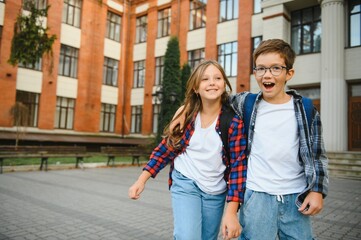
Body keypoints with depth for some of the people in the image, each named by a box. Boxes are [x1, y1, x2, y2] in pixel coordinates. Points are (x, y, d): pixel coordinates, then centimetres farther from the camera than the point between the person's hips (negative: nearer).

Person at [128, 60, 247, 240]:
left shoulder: (234, 121, -13)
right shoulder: (186, 115, -6)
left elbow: (238, 164, -14)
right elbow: (166, 148, 0)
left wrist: (231, 212, -19)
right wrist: (142, 179, -7)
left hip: (216, 191, 1)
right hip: (185, 184, 0)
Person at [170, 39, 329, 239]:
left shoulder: (306, 110, 0)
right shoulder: (245, 103, -1)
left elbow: (317, 155, 6)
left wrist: (317, 190, 0)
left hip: (296, 199, 1)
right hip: (256, 197, -1)